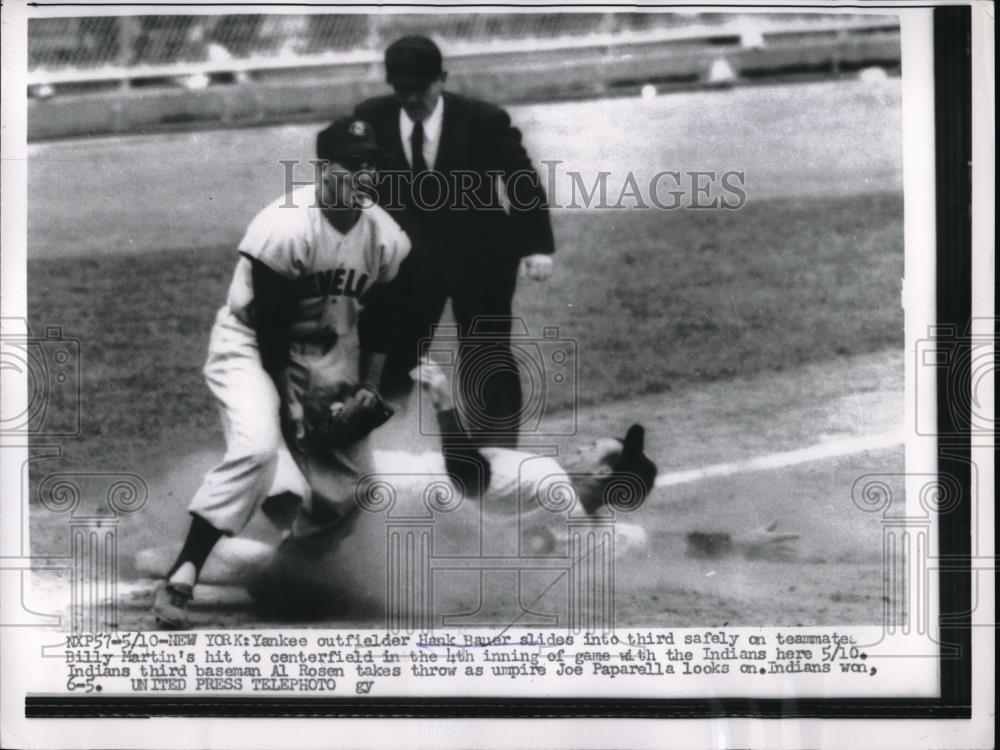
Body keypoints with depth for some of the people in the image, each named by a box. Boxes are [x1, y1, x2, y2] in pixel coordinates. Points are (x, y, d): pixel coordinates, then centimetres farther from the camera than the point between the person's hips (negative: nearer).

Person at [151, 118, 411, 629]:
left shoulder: (386, 239, -7)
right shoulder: (286, 228, -26)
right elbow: (268, 324, -22)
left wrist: (368, 385, 0)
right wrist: (285, 397, -20)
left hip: (327, 362, 6)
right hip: (254, 347, -6)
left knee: (344, 486, 5)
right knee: (257, 447, -32)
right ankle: (180, 579, -28)